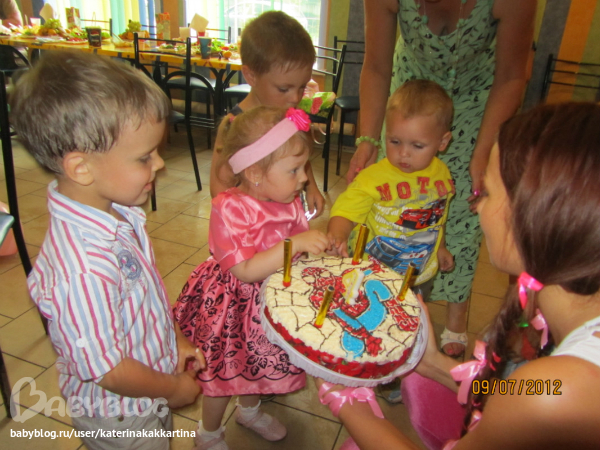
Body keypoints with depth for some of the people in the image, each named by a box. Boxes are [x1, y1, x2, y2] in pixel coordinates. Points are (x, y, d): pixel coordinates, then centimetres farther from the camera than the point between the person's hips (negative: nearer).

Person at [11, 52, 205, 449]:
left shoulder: (116, 212, -12)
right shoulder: (84, 268, -39)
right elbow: (105, 369, -29)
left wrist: (176, 340, 4)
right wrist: (173, 388, -14)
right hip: (121, 418, -7)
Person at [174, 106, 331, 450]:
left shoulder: (290, 202, -7)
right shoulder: (231, 209, -29)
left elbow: (302, 250, 4)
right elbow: (245, 271, -33)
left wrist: (325, 247, -16)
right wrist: (294, 244, -40)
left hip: (273, 302, 7)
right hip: (234, 305, -6)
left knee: (259, 363, 28)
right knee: (224, 372, 15)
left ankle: (250, 411, 59)